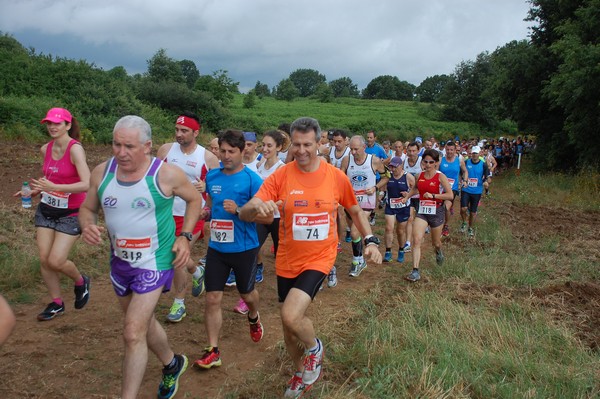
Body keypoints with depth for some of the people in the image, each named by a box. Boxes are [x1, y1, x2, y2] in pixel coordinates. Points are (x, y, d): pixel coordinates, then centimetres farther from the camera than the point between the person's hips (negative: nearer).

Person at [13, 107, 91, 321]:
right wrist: (34, 191, 4)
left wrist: (54, 187, -35)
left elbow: (86, 184, -28)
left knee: (56, 261, -9)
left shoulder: (75, 149, -18)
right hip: (46, 210, 6)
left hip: (70, 213, -6)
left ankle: (81, 282, 23)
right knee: (44, 259, 4)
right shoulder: (45, 149, 3)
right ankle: (56, 304, 22)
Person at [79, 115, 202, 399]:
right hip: (119, 261, 6)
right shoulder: (102, 172, -7)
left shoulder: (166, 174, -17)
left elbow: (194, 199, -1)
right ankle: (172, 364, 49)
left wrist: (185, 236, -11)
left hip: (154, 262, -5)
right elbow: (88, 209, 7)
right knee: (144, 322, 23)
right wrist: (88, 225, -17)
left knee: (133, 334, -12)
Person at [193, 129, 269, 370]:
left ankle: (253, 318, 52)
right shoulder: (212, 177, 3)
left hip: (243, 248, -3)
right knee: (212, 298, 0)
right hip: (216, 247, 4)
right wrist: (205, 212, -1)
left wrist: (238, 210, -25)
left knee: (247, 294, 18)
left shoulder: (252, 180, -13)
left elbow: (268, 217, -15)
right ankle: (213, 351, 12)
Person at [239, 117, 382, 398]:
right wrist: (258, 207, -40)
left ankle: (314, 348, 14)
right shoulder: (280, 176, -11)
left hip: (319, 258, -2)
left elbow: (355, 210, 10)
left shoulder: (336, 177, -8)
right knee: (289, 326, 15)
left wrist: (370, 240, -2)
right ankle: (301, 372, 45)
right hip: (287, 261, 2)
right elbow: (244, 213, -18)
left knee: (291, 316, -21)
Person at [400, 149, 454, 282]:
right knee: (416, 240, -15)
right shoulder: (420, 175, 1)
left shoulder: (440, 176, -11)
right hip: (422, 211, 2)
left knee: (436, 242, 17)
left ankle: (439, 251, 55)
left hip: (436, 212, -2)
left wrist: (433, 195, -23)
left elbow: (450, 195, -16)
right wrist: (406, 197, 9)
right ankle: (415, 271, -14)